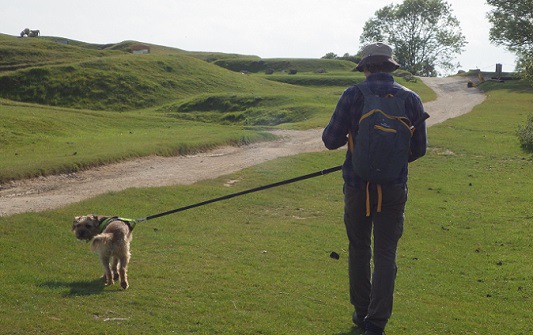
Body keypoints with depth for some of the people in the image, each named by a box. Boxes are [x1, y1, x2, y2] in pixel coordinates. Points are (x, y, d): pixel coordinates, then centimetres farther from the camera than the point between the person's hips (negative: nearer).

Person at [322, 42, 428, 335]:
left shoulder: (353, 95, -8)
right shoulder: (411, 99, -1)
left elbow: (331, 141, -7)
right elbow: (419, 149, 5)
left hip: (358, 185, -1)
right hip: (394, 187, 1)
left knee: (359, 250, 16)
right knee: (385, 254, 4)